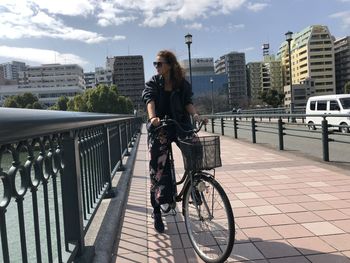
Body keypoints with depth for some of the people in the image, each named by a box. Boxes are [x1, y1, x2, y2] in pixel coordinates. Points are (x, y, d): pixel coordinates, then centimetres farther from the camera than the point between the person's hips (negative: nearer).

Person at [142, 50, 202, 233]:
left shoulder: (183, 84, 7)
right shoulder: (153, 83, 3)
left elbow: (188, 102, -2)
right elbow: (150, 100, -15)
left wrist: (195, 114, -25)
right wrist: (152, 117, -36)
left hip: (180, 125, 2)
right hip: (159, 127, -1)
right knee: (158, 167, -8)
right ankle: (157, 211, 2)